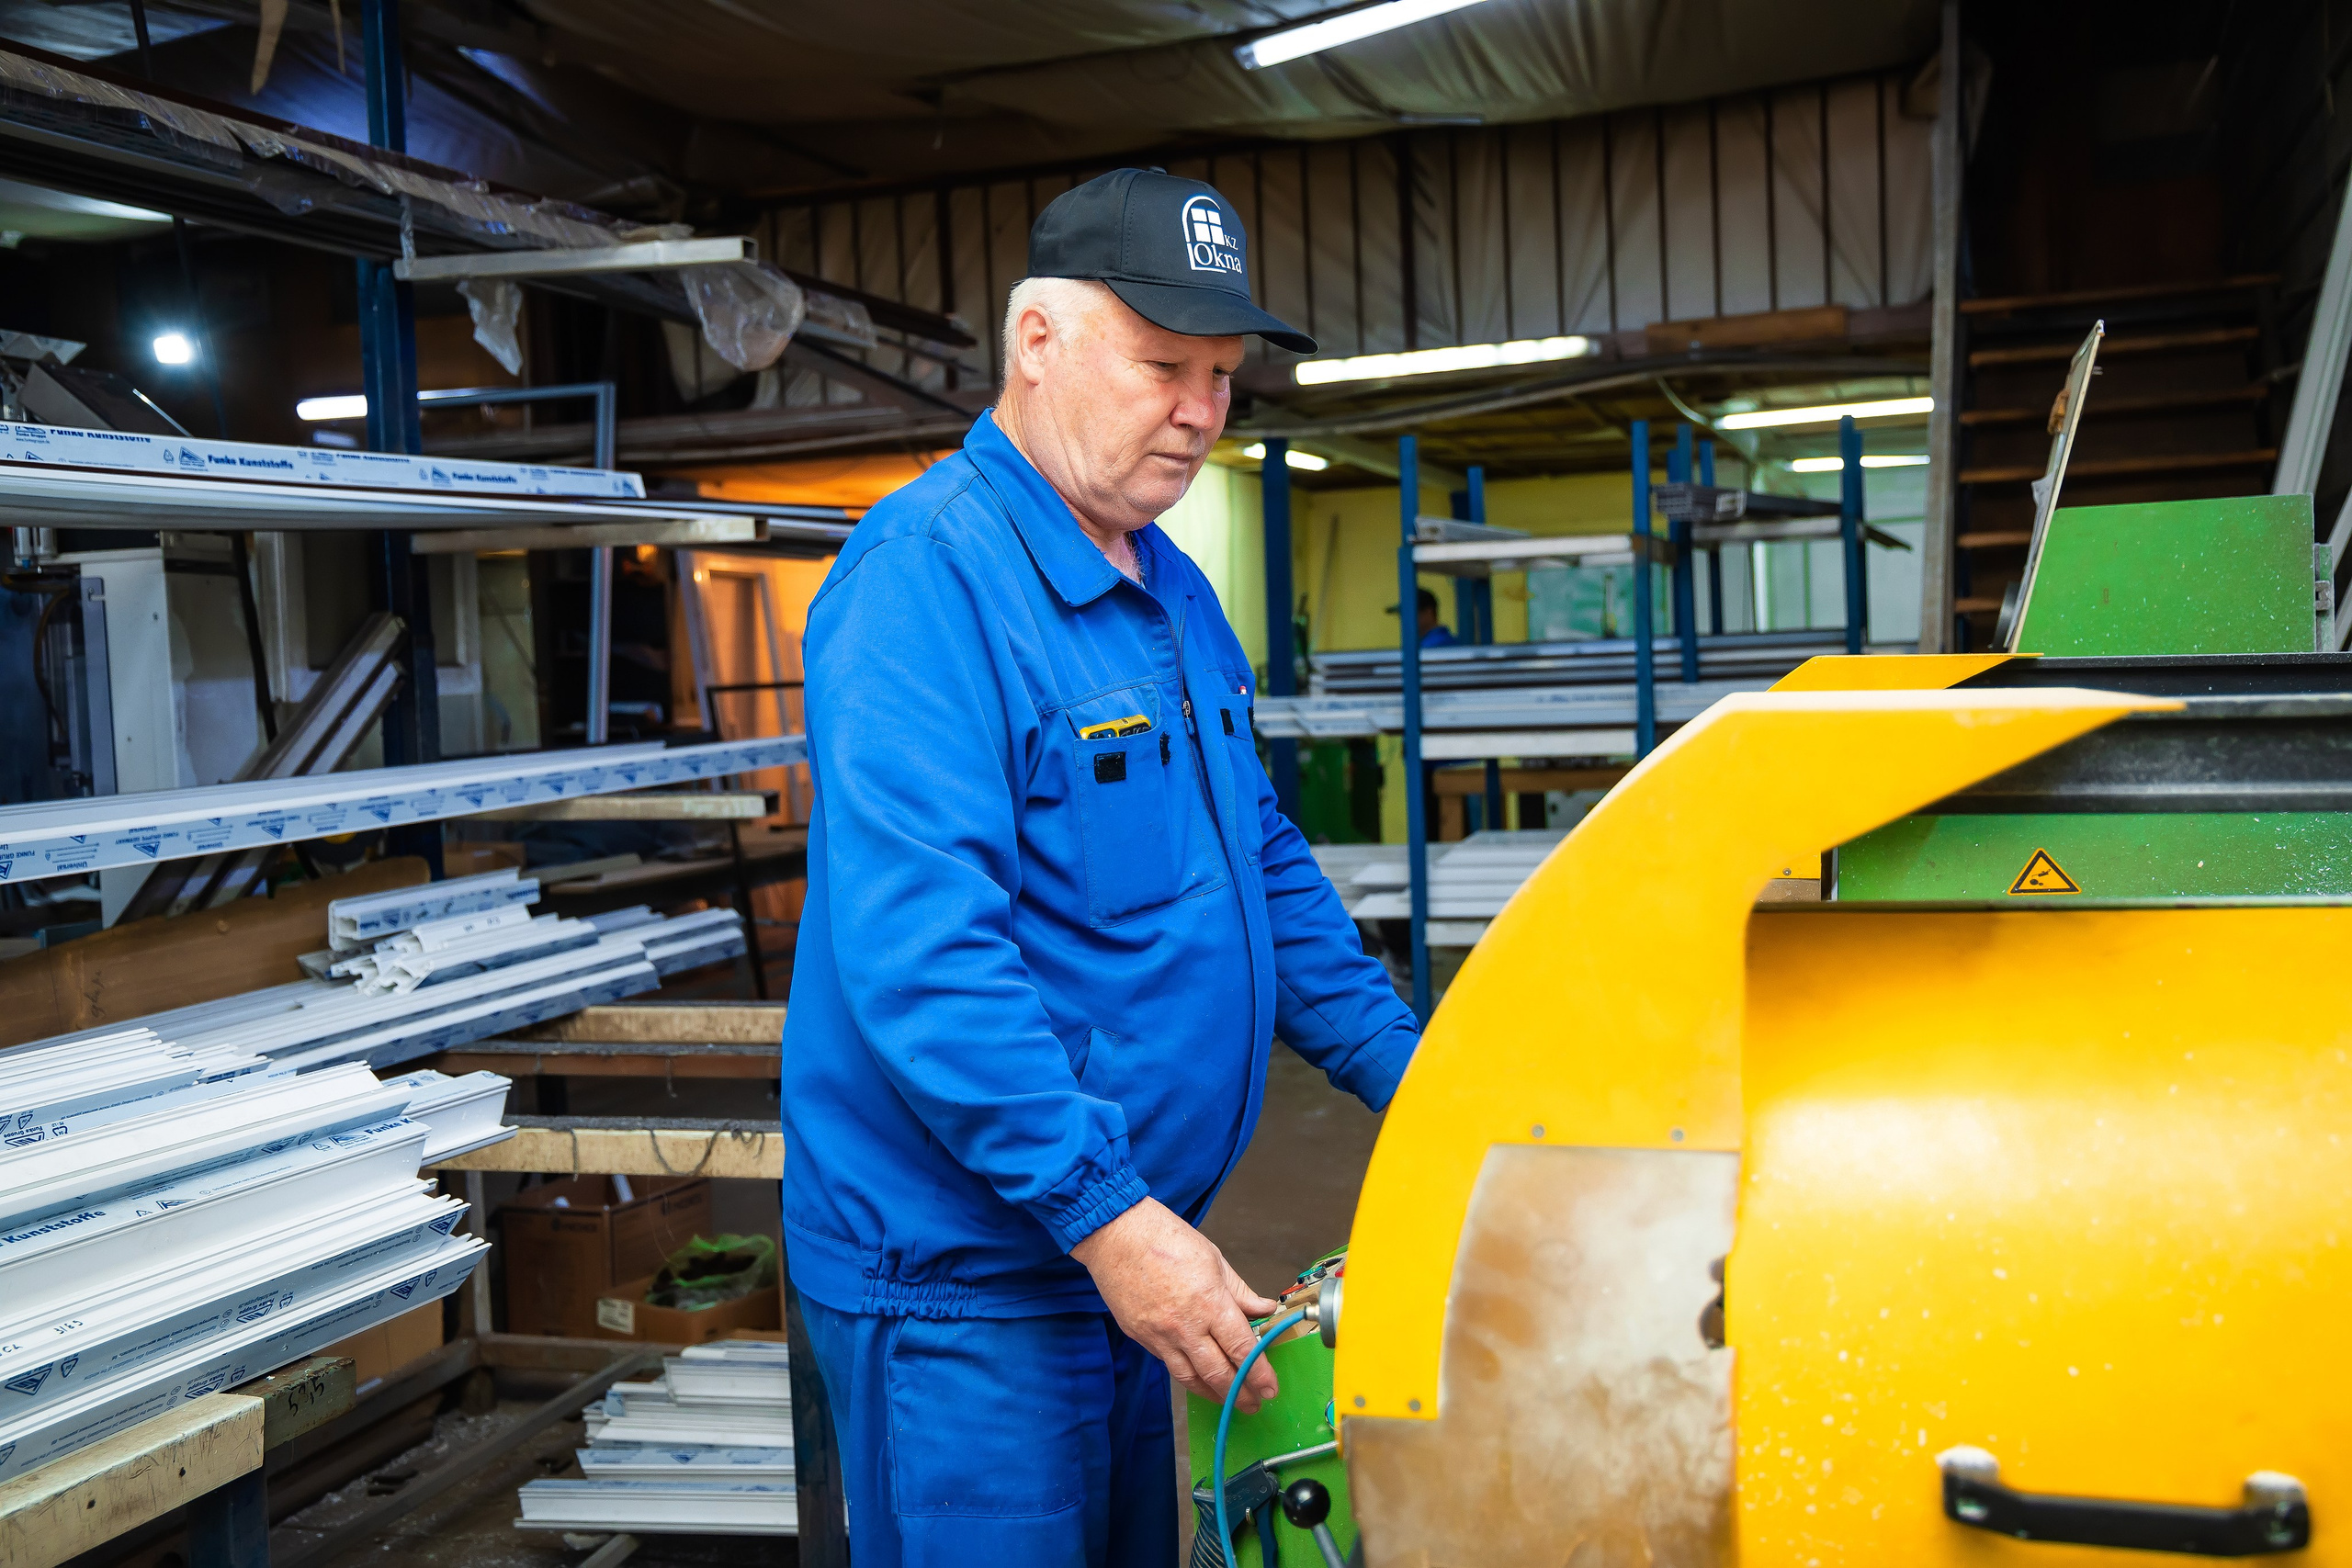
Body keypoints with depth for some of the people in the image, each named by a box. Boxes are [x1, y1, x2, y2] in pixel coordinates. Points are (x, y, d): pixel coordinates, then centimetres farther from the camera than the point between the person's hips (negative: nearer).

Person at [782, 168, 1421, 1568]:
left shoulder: (1174, 591, 11)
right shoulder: (927, 578, -19)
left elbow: (1266, 865, 19)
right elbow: (920, 946, -27)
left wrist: (1416, 1082, 11)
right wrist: (1106, 1214, -29)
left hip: (1129, 1247, 9)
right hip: (963, 1275, -9)